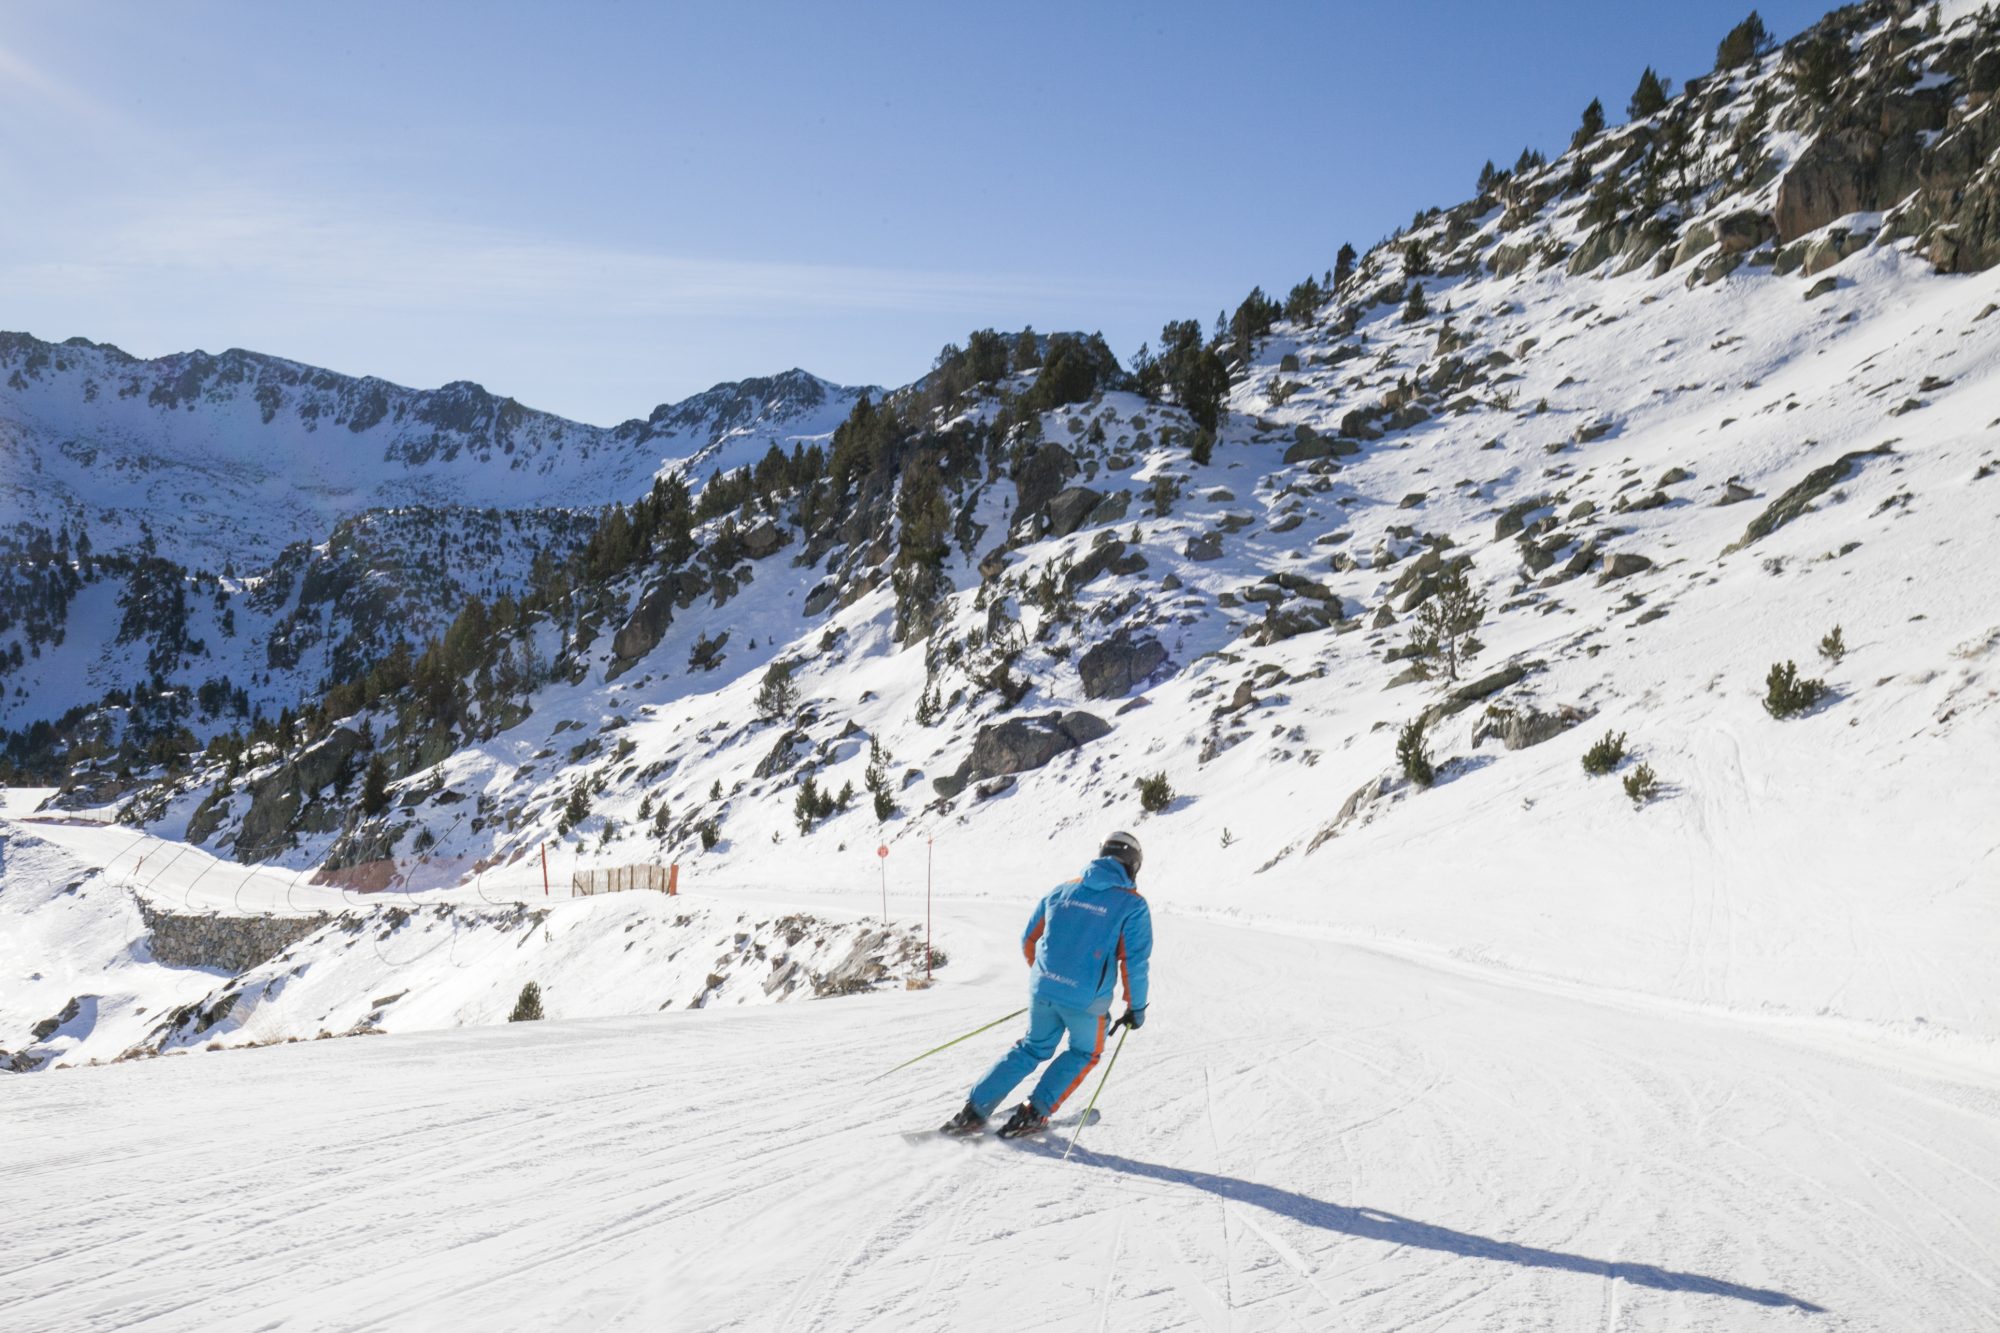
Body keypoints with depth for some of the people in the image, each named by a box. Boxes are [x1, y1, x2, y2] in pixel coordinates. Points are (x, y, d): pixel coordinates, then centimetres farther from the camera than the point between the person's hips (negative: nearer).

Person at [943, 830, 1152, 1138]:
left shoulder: (1064, 890, 11)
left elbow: (1029, 940, 15)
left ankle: (974, 1110, 17)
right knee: (1084, 1054, 22)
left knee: (1033, 1047, 24)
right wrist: (1136, 1007, 4)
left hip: (1043, 989, 4)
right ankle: (1032, 1115, 12)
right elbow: (1134, 961, -8)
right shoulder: (1133, 905, -4)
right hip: (1086, 999, -4)